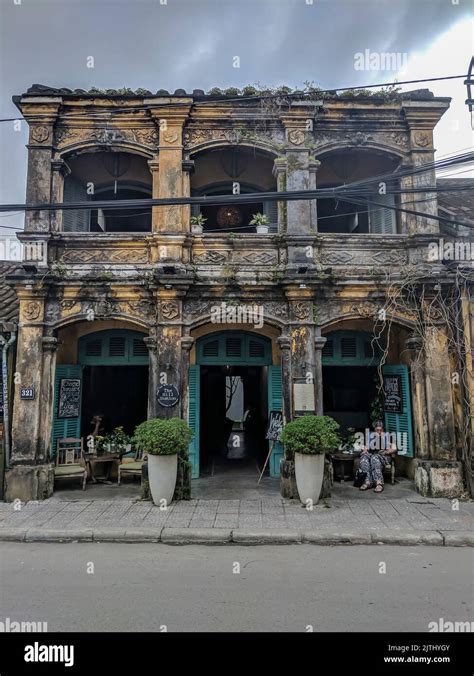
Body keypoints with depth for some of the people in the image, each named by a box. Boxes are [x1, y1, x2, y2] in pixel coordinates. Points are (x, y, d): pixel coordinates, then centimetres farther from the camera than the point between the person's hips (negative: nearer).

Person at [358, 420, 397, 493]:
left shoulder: (387, 436, 14)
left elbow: (394, 449, 3)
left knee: (374, 457, -39)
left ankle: (379, 483, -48)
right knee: (364, 457, -33)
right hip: (371, 454, 4)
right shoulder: (371, 436, 24)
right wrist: (364, 450, -4)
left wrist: (386, 452, -13)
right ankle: (368, 482, -43)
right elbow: (366, 448, 19)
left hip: (383, 456, -3)